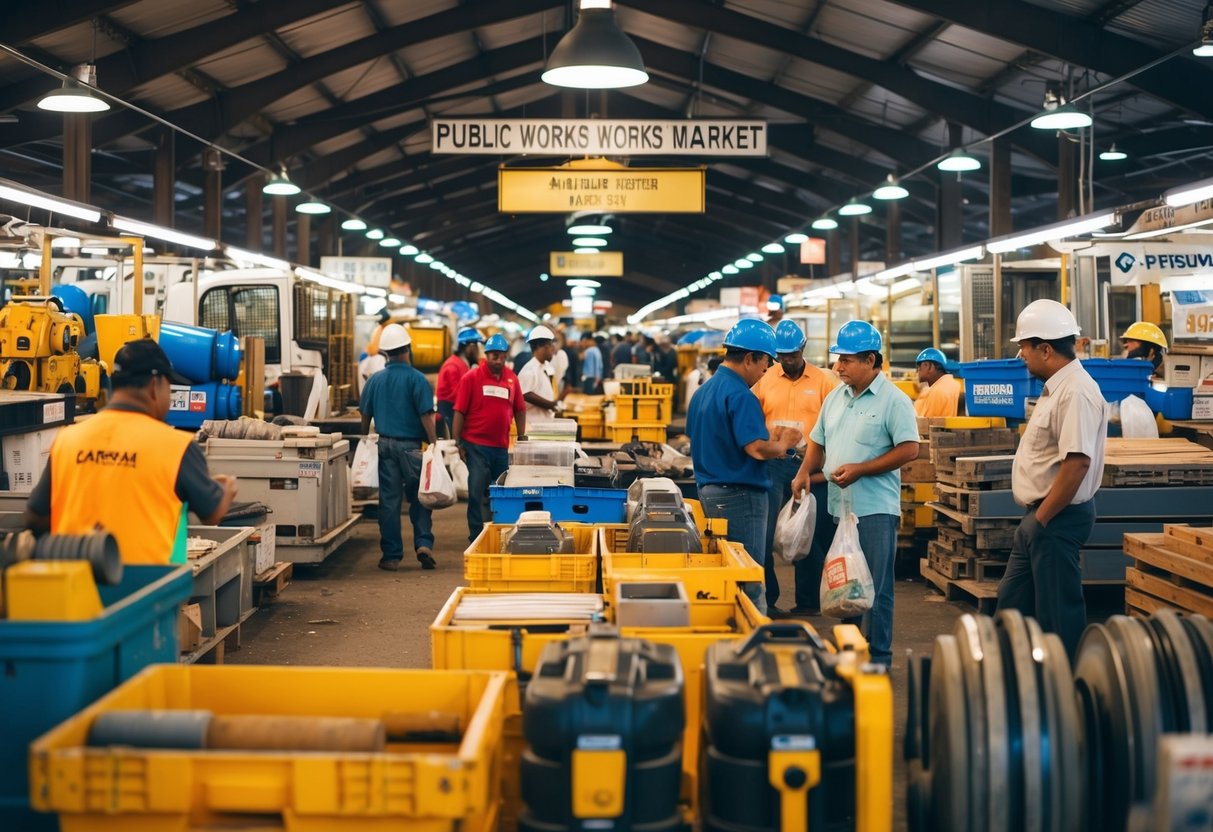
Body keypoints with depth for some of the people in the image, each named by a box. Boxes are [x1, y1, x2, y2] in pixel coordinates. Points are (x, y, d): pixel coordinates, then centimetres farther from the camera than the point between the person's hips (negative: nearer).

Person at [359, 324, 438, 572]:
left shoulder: (375, 380, 5)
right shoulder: (416, 379, -8)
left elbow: (365, 415, 11)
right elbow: (425, 415, -12)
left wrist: (365, 441, 24)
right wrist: (434, 444, -9)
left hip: (385, 444, 3)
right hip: (411, 446, -3)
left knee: (389, 500, 6)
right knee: (419, 497, 9)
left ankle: (391, 556, 8)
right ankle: (423, 543, -5)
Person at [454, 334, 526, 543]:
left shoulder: (512, 378, 4)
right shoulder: (471, 378, -6)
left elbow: (519, 410, 11)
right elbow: (459, 412, -5)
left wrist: (522, 438, 9)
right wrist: (458, 443, -7)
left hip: (501, 446, 4)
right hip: (476, 445, -4)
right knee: (476, 491, -1)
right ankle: (475, 535, 8)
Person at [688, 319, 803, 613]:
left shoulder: (703, 391, 12)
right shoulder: (740, 395, -18)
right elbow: (757, 449, -26)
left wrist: (770, 439, 19)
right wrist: (782, 445, -5)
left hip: (708, 491, 9)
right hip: (740, 494, -9)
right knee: (749, 584, -3)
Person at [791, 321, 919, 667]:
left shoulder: (893, 400, -9)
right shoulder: (835, 397, 13)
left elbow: (909, 449, -15)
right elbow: (818, 441, 21)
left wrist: (860, 469, -17)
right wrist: (805, 472, 3)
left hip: (875, 508, -7)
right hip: (839, 506, 7)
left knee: (875, 587, -1)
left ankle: (879, 658, 8)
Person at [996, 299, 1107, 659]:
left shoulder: (1076, 392, -20)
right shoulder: (1055, 387, 12)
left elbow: (1077, 463, -27)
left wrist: (1041, 519, -20)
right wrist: (1035, 518, 15)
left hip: (1057, 519, -11)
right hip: (1040, 516, 11)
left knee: (1058, 613, 0)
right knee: (1012, 602, 17)